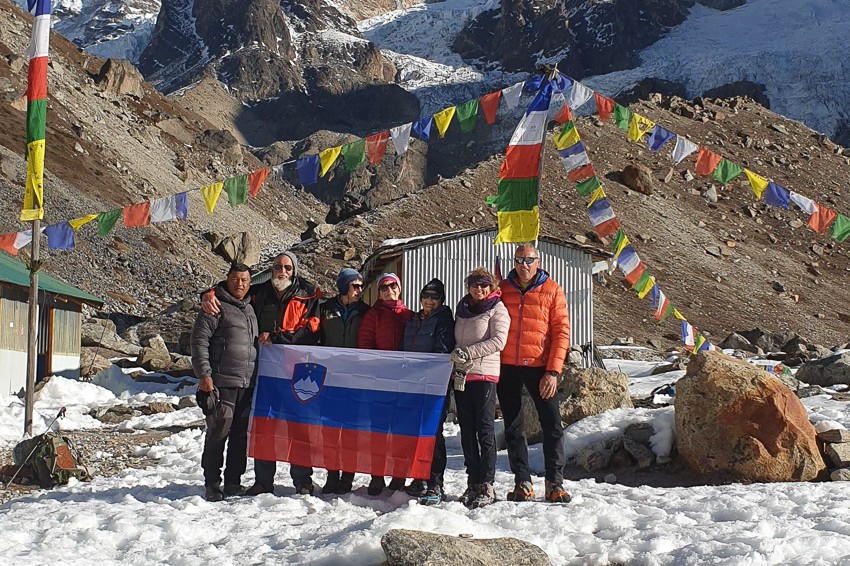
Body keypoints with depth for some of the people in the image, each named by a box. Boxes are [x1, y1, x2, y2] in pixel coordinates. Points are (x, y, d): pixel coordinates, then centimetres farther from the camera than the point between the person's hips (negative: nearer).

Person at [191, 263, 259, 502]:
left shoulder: (250, 309, 20)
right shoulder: (216, 306, -3)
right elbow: (199, 341, -8)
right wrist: (204, 374, -15)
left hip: (247, 384, 7)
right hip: (221, 383, -7)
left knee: (241, 434, 8)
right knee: (218, 432, -6)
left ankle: (233, 481, 15)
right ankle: (212, 483, 3)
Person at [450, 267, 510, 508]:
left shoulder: (497, 309, 0)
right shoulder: (463, 307, 18)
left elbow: (498, 341, -10)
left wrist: (469, 352, -16)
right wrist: (457, 356, 7)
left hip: (485, 374, -6)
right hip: (461, 375, 6)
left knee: (485, 430, -6)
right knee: (467, 431, 6)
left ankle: (486, 486, -5)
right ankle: (473, 482, 11)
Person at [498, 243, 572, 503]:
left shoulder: (552, 290, -1)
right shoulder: (503, 289, 6)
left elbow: (561, 331, -4)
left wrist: (553, 371, -11)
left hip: (539, 367, -2)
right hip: (507, 367, 2)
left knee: (552, 425, -3)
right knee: (513, 428, 7)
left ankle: (555, 483, 4)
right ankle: (522, 483, 15)